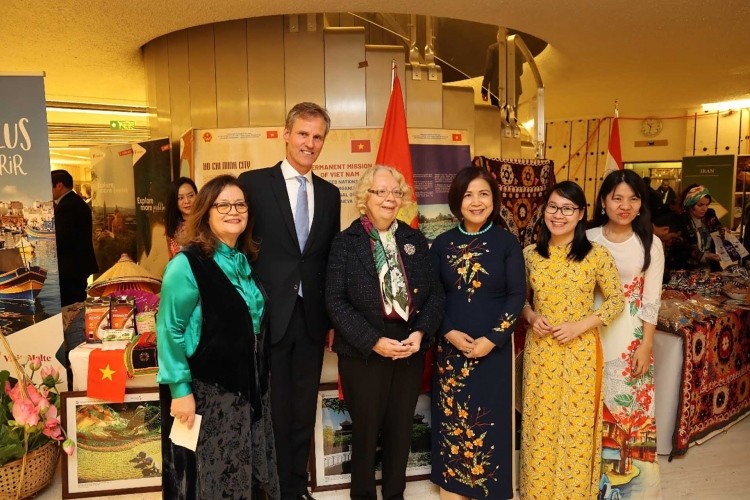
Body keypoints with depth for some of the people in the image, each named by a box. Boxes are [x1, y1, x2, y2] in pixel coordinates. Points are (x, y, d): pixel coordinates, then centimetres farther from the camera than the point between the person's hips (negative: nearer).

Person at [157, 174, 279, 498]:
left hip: (249, 386, 7)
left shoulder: (247, 261, 5)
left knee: (247, 474, 20)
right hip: (206, 390, -7)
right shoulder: (187, 264, -17)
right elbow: (169, 331, -17)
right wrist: (180, 390, -19)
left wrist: (257, 381, 11)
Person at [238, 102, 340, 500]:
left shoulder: (329, 193, 9)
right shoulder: (254, 182, -4)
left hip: (312, 319, 4)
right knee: (272, 412, 9)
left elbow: (330, 258, 11)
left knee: (304, 411, 16)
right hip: (268, 316, -4)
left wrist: (332, 318, 9)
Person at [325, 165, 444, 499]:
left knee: (401, 429, 15)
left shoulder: (415, 240, 5)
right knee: (366, 430, 12)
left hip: (410, 351, 3)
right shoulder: (345, 242, -5)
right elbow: (335, 301, -11)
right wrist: (373, 341, -18)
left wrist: (421, 332, -12)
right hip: (363, 353, -3)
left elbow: (435, 293, 4)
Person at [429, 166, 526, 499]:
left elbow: (517, 295, -5)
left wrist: (492, 339, -13)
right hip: (451, 345, 2)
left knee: (490, 418, 7)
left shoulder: (507, 242, -3)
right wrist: (449, 333, -11)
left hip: (493, 347, -1)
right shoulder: (442, 244, 1)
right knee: (452, 419, 9)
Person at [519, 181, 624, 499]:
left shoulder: (596, 254, -8)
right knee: (540, 424, 12)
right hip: (540, 350, 3)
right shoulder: (530, 253, 1)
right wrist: (531, 316, -9)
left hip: (579, 351, -2)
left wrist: (580, 325, -14)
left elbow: (616, 300, -2)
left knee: (576, 424, 9)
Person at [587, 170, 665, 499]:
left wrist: (645, 345, -7)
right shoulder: (588, 239, -1)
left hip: (631, 335, 0)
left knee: (630, 404, 7)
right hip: (592, 332, 1)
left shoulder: (650, 244, -2)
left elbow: (651, 300, -2)